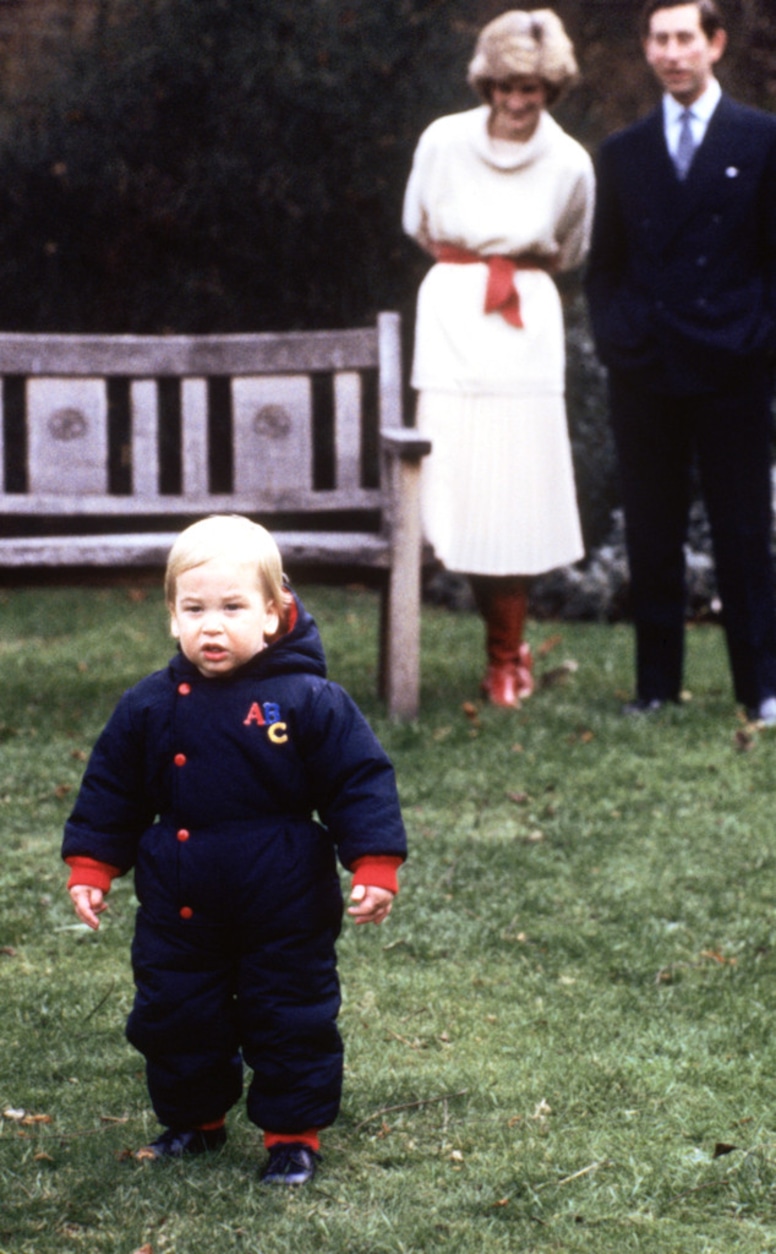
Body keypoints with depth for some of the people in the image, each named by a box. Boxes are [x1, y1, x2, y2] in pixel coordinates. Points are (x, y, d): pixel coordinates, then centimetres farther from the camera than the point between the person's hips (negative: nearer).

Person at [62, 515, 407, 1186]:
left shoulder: (311, 701, -12)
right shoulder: (149, 707, -2)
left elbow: (362, 781, -7)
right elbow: (110, 790, 8)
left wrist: (374, 869, -12)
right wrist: (90, 868, 6)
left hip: (287, 908, -3)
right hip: (179, 905, 3)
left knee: (292, 1017, 6)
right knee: (173, 1013, 13)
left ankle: (293, 1132, 22)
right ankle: (194, 1118, 33)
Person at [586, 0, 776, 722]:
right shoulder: (623, 153, 13)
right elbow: (604, 265, 16)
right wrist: (612, 338, 1)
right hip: (644, 374, 3)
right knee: (651, 535, 6)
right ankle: (656, 682, 12)